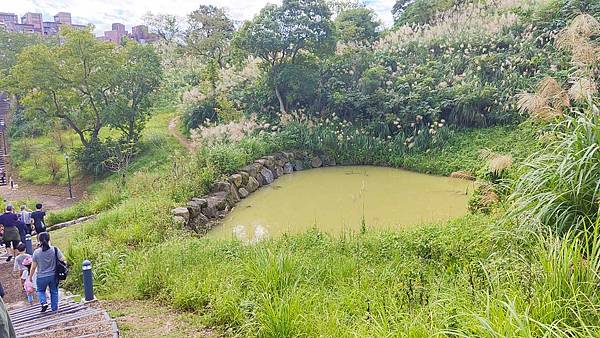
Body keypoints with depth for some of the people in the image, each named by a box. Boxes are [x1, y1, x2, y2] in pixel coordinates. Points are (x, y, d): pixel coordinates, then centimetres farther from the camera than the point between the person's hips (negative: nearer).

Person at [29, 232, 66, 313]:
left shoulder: (36, 252, -12)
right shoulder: (55, 249, -12)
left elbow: (33, 267, -5)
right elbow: (63, 260, -12)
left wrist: (30, 276, 9)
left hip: (42, 277, -1)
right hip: (53, 276, 1)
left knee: (40, 290, 24)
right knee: (54, 291, 17)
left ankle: (43, 302, 2)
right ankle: (54, 308, 21)